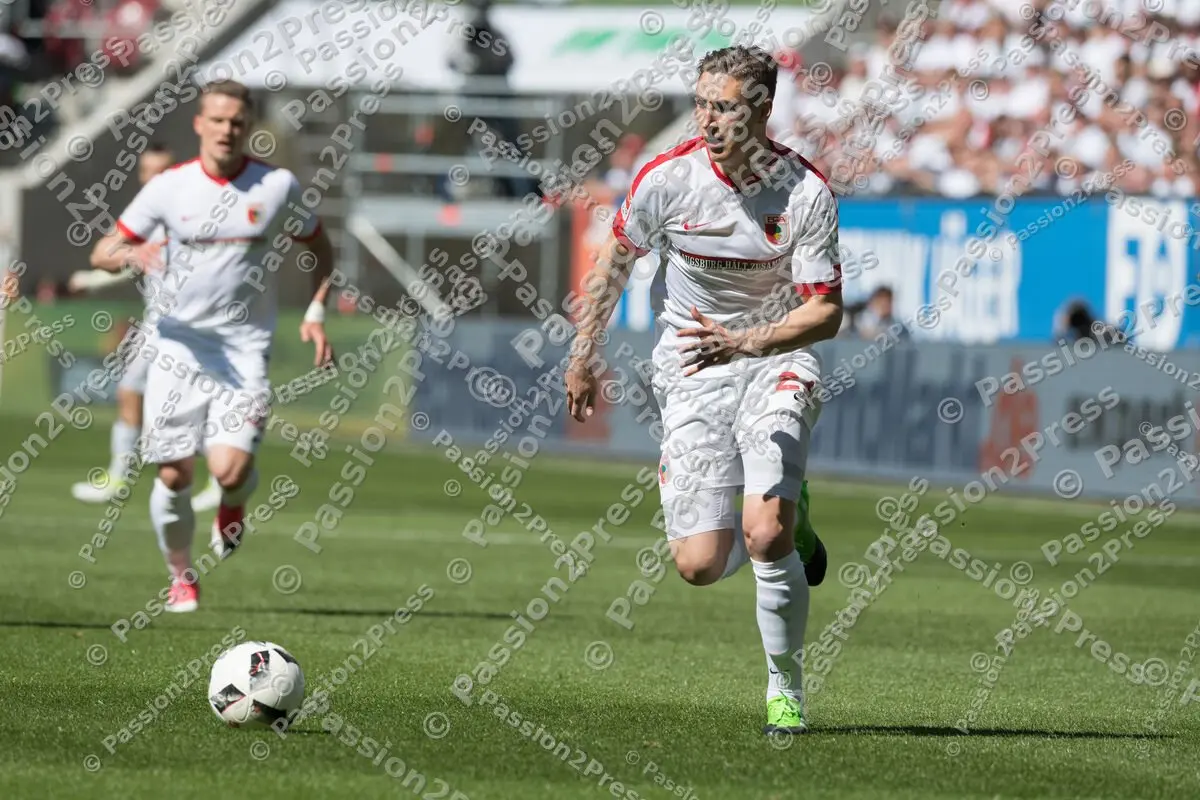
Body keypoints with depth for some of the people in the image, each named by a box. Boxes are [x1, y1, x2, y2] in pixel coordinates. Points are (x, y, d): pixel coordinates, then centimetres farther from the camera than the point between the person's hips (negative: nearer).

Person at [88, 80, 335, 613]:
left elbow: (319, 248, 14)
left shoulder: (278, 187, -1)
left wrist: (315, 313, 1)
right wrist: (132, 252, -20)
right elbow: (103, 249, 4)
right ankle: (181, 577, 23)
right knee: (174, 475, 0)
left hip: (244, 352, -1)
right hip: (178, 347, 1)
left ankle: (233, 506, 19)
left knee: (231, 469, -19)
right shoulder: (169, 187, -1)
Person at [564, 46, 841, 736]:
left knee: (765, 537, -22)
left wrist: (743, 343, -31)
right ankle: (787, 524, 27)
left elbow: (825, 313, -15)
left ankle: (785, 688, 0)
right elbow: (615, 263, 8)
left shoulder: (807, 193, -16)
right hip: (692, 373, 2)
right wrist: (584, 358, 14)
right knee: (700, 565, -8)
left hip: (776, 362, -2)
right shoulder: (667, 179, -11)